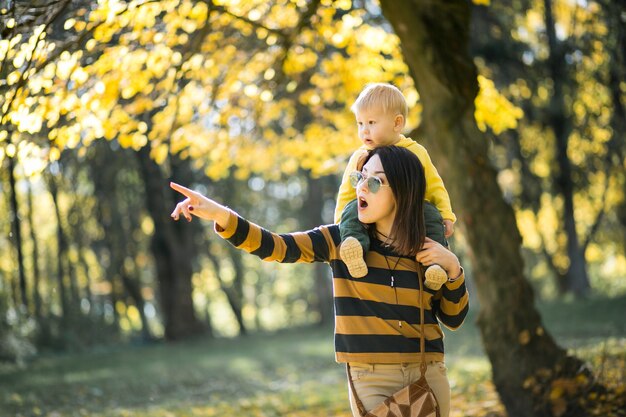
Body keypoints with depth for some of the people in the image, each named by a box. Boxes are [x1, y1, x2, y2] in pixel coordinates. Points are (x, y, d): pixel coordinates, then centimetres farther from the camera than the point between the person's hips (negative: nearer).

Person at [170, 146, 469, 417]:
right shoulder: (341, 241, -2)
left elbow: (453, 319, 10)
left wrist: (452, 269, -6)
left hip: (428, 376, 2)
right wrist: (220, 215, -29)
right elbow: (275, 246, -14)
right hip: (371, 380, -2)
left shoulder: (427, 250, 2)